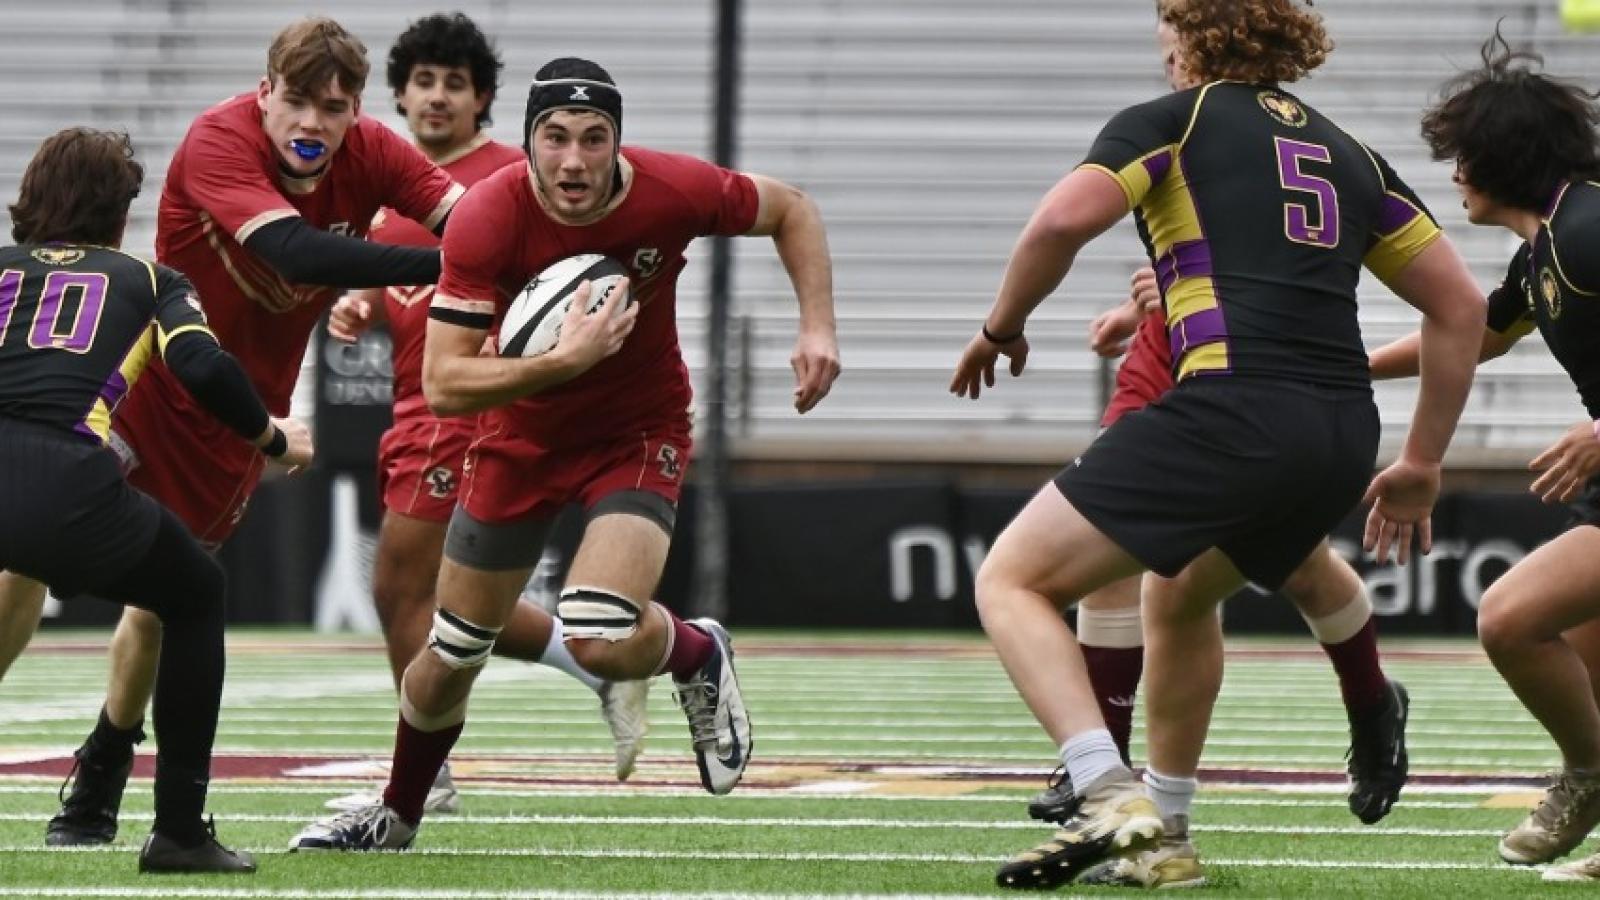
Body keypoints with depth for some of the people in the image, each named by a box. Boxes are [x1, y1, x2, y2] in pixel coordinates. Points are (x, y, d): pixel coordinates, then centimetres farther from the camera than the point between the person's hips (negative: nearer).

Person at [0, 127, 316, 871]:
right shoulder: (148, 280, 23)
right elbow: (202, 367, 5)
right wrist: (273, 439, 22)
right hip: (67, 486, -1)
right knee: (197, 597, 27)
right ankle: (180, 831, 23)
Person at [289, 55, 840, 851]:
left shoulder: (672, 191, -25)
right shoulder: (488, 217, -27)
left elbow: (791, 211, -3)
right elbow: (442, 384, -29)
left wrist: (817, 328, -14)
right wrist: (564, 360, -40)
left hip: (640, 433, -1)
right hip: (522, 434, 1)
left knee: (601, 638, -26)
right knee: (450, 657, 11)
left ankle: (700, 655, 10)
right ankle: (396, 816, 40)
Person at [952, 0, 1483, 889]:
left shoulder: (1171, 122, 7)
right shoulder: (1352, 157, 23)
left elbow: (1063, 220, -10)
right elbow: (1461, 306, 21)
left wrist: (1002, 327, 7)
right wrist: (1422, 466, 26)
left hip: (1231, 410, -7)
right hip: (1343, 437, 7)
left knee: (1012, 582, 3)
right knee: (1179, 595, 34)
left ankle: (1111, 796, -15)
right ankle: (1162, 838, 34)